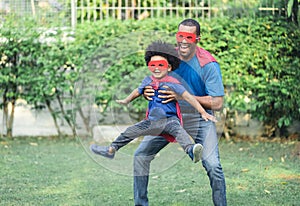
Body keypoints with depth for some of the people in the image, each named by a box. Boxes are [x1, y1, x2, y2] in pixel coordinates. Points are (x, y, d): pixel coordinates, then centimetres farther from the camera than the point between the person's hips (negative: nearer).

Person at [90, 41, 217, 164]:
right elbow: (137, 92, 27)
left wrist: (203, 113, -21)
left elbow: (188, 97, -16)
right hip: (152, 121, 7)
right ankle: (111, 150, 32)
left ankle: (190, 149, -64)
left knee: (177, 129, -38)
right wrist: (126, 101, 45)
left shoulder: (172, 83, -12)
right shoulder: (148, 81, 6)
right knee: (130, 132, 14)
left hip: (169, 119, -7)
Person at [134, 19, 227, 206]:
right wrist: (147, 91, -18)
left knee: (213, 166, -21)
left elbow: (217, 103, -21)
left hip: (199, 120, -4)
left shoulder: (208, 65, -17)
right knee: (140, 156, -1)